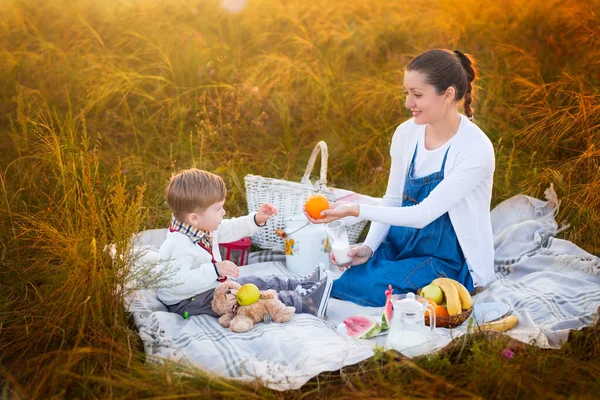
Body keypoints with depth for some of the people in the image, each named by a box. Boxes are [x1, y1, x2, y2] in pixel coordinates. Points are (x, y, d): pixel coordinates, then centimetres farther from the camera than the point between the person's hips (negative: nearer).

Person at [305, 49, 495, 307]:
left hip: (449, 263, -5)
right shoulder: (406, 133, -3)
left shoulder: (476, 150, -21)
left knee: (362, 286, -26)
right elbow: (392, 200, 6)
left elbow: (423, 214, -24)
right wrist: (369, 246, -10)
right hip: (400, 244, 5)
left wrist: (357, 210, -31)